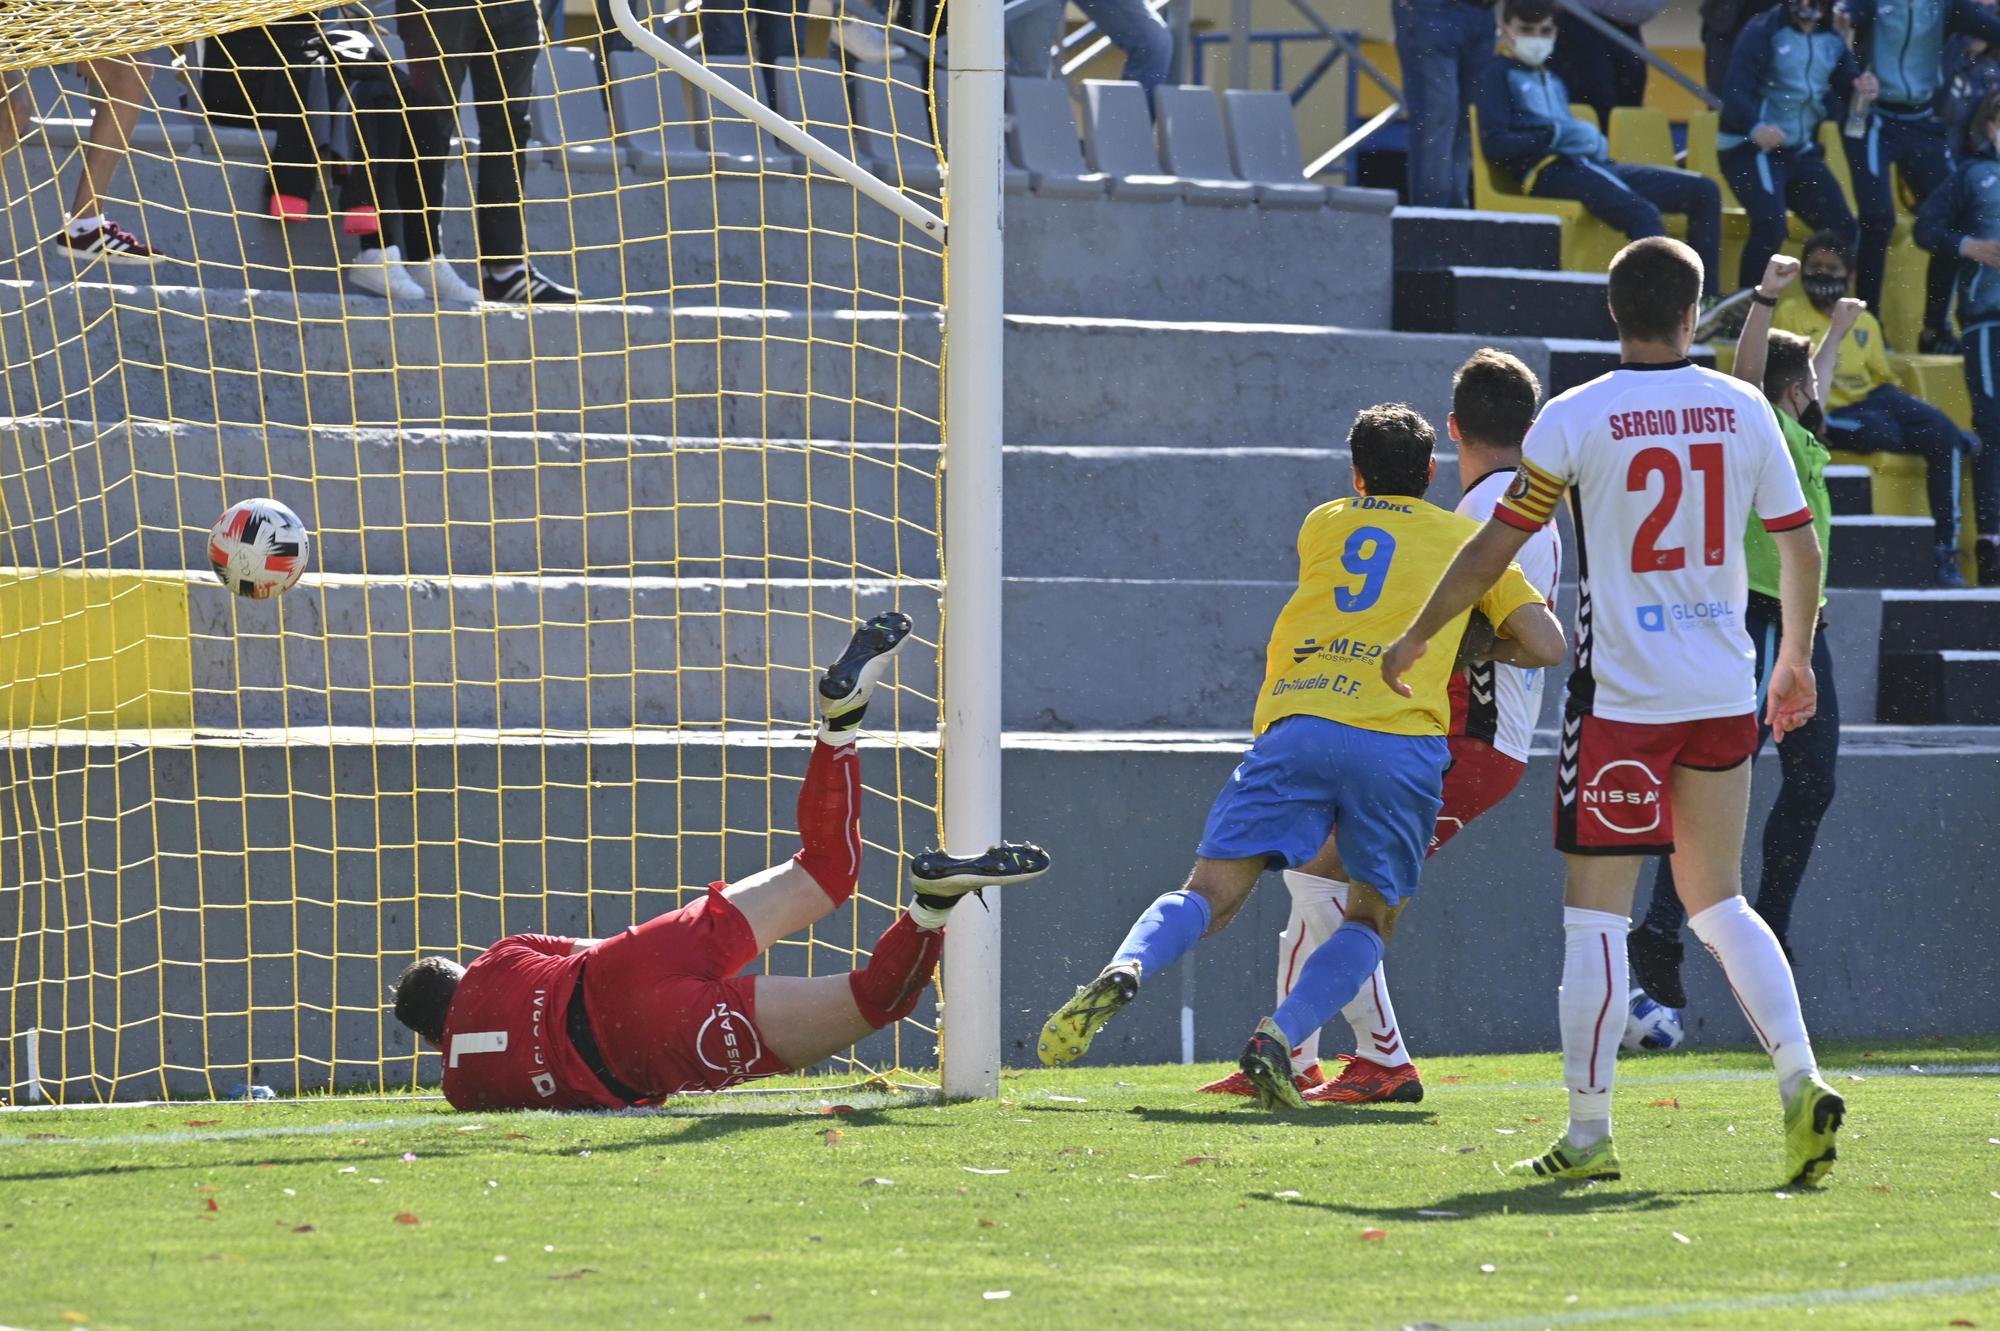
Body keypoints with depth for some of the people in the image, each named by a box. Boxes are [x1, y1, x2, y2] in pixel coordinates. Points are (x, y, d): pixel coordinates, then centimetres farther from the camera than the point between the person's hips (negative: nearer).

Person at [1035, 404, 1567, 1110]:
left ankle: (1124, 971, -31)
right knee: (1371, 917, 13)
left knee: (1210, 893, 1)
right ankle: (1278, 1038, -13)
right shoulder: (1467, 541, 20)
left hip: (1295, 723, 1)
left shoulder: (1323, 524, 27)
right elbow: (1547, 646, 15)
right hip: (1399, 739, -1)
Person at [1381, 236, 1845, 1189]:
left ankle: (1589, 1130, -1)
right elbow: (1800, 546, 9)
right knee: (1718, 902, 14)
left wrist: (1414, 640, 11)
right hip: (1725, 693, 4)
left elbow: (1492, 551, -3)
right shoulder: (1744, 410, 3)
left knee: (1595, 913, 0)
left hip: (1621, 696, -4)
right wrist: (1795, 657, 25)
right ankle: (1799, 1080, -3)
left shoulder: (1574, 419, -8)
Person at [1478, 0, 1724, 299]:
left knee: (1704, 191, -1)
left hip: (1587, 163, 9)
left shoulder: (1551, 77, 27)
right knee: (1643, 214, -33)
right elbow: (1494, 144, -10)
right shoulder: (1499, 75, 3)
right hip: (1548, 172, -9)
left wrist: (1594, 141, 4)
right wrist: (1557, 135, -17)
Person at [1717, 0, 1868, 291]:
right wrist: (1755, 127, -43)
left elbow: (1849, 87, 12)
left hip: (1801, 152, 7)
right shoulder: (1763, 31, -13)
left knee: (1842, 229, 6)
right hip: (1750, 148, -7)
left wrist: (1863, 90, -15)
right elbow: (1735, 90, -22)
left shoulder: (1832, 40, 6)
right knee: (1770, 224, -27)